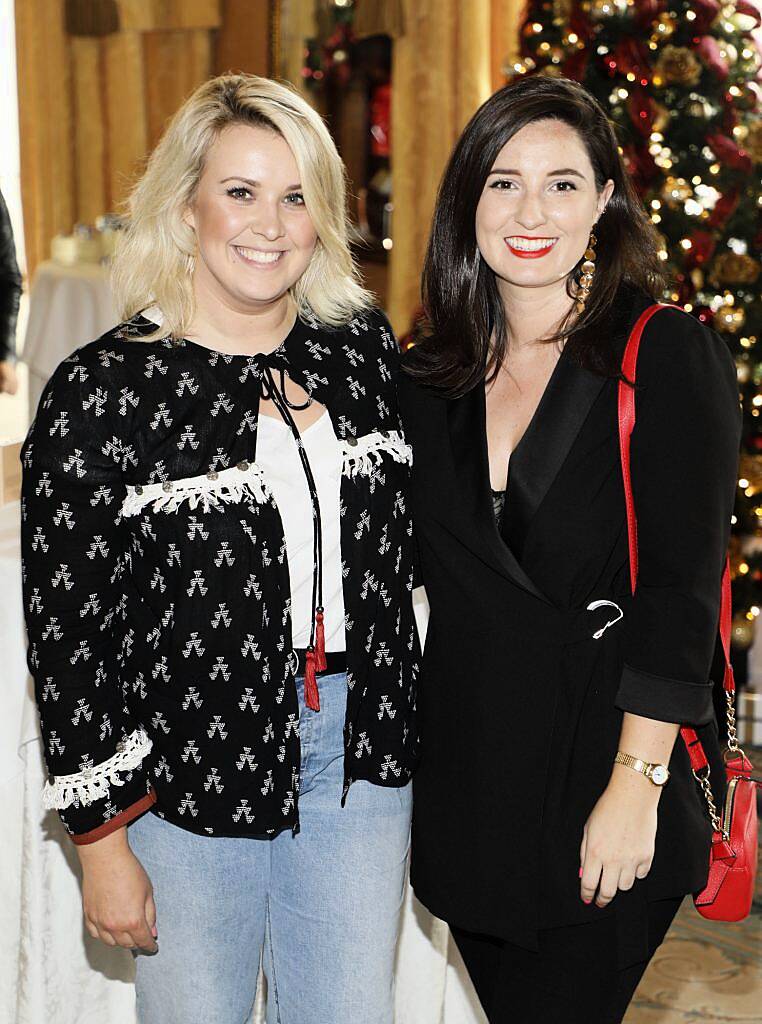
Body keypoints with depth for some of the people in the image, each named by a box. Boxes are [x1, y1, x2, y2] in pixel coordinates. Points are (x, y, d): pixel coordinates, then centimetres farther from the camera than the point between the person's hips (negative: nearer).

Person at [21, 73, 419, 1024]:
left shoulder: (365, 348, 3)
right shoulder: (102, 391, -11)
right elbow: (67, 629, -9)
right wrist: (101, 839, -9)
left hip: (361, 764, 4)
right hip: (193, 771, -3)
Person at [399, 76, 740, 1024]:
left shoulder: (669, 357, -7)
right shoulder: (431, 380, 7)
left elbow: (681, 592, -12)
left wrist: (634, 790, -17)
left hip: (602, 804, -5)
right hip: (465, 793, 5)